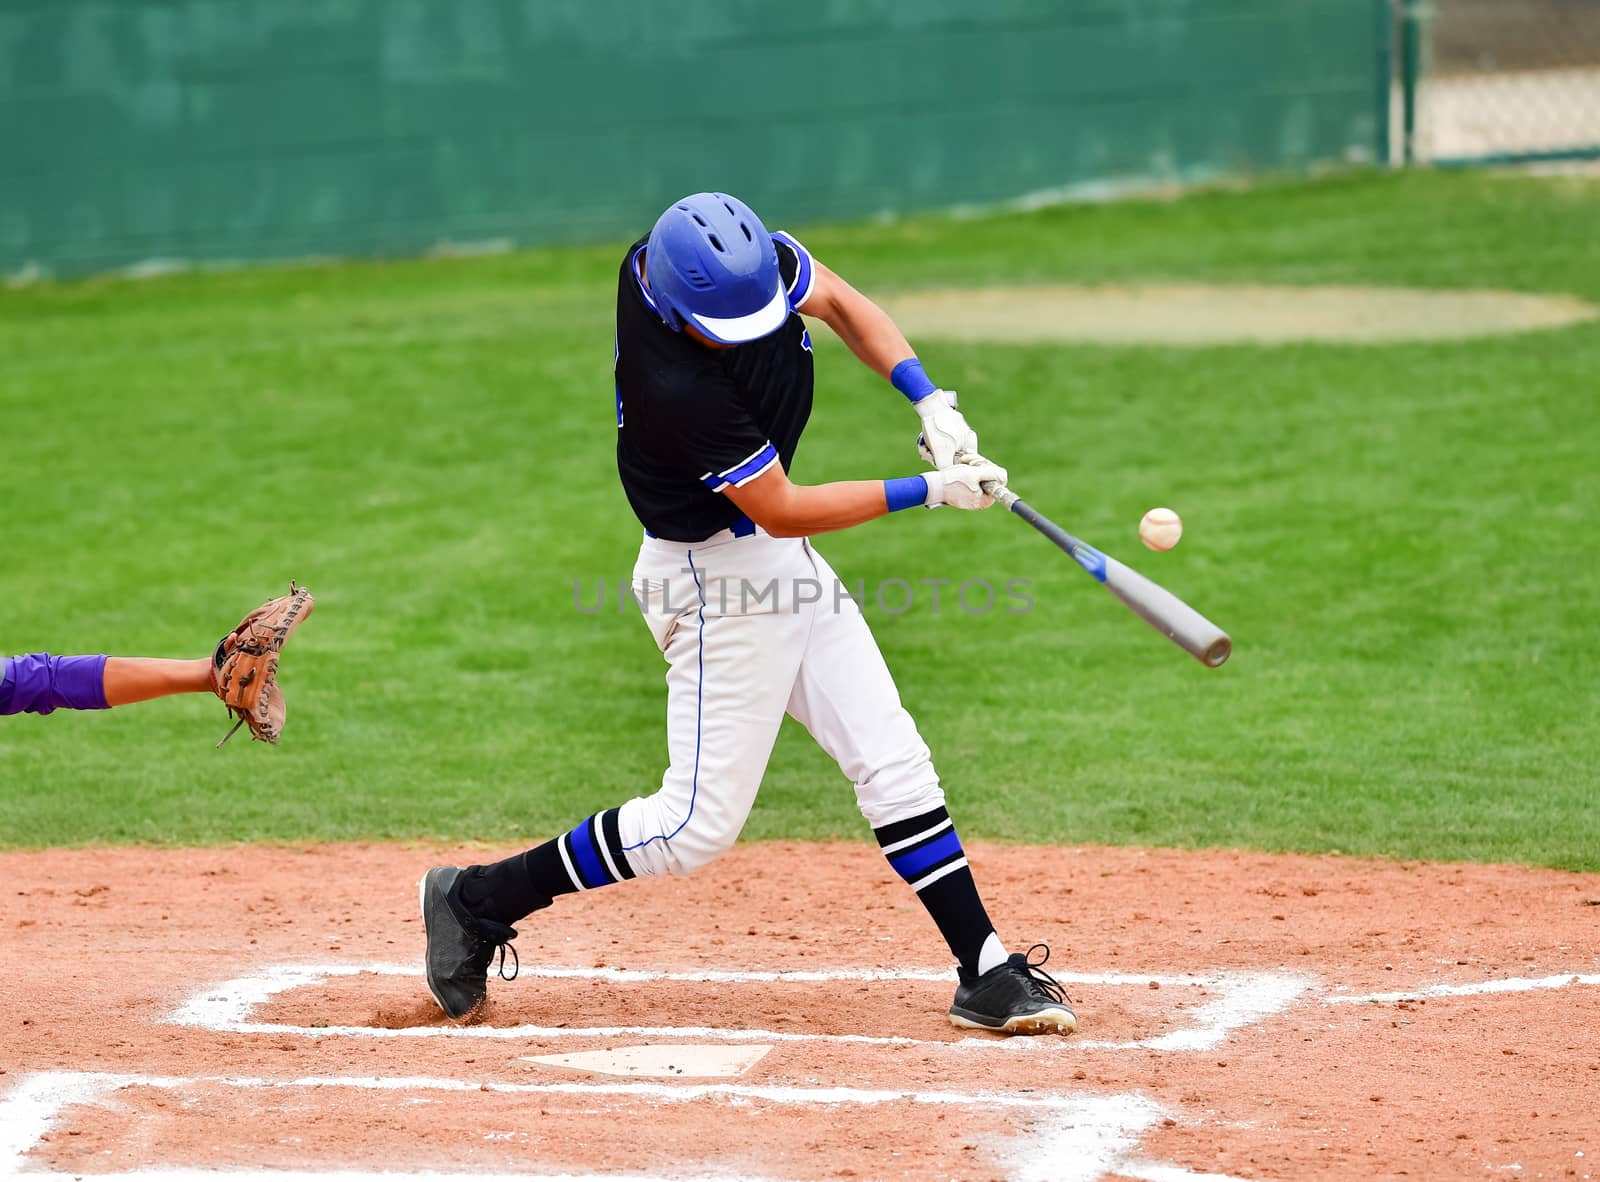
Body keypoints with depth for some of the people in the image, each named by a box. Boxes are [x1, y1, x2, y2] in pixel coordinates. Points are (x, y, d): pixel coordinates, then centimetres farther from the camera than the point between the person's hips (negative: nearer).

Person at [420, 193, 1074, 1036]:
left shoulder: (745, 257, -14)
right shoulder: (677, 387, -34)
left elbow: (840, 302, 5)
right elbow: (783, 510, -23)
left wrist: (930, 402, -9)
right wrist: (929, 490, -19)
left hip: (780, 558, 8)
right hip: (718, 572, -8)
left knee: (892, 763, 5)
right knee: (699, 823, -4)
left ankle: (987, 973, 8)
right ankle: (477, 901, 9)